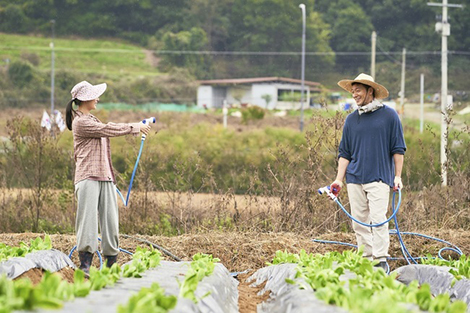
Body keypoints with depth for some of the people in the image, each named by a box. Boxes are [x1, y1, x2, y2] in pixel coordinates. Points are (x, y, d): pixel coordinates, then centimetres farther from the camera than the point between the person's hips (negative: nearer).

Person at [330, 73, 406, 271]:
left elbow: (398, 149, 4)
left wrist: (397, 176, -3)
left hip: (379, 178, -4)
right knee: (359, 222, 3)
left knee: (378, 219, -11)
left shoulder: (389, 115, 2)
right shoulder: (351, 120, 12)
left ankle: (381, 260, -8)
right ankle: (367, 260, 10)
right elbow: (345, 153, 14)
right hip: (354, 179, 4)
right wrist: (339, 180, 5)